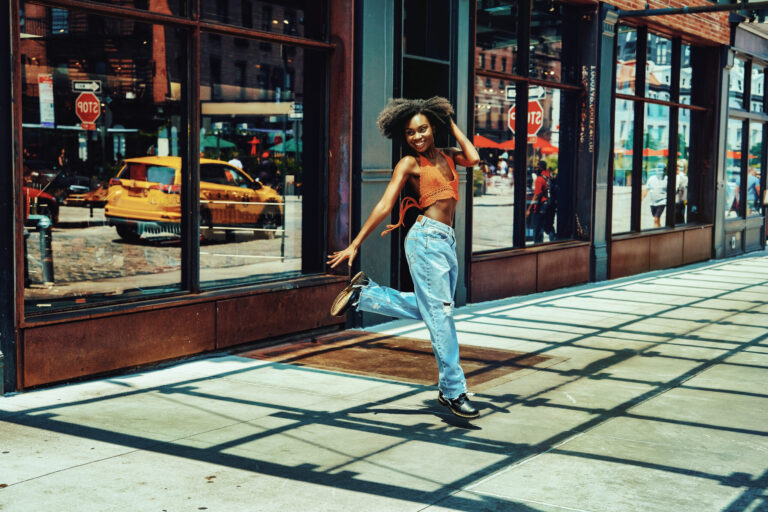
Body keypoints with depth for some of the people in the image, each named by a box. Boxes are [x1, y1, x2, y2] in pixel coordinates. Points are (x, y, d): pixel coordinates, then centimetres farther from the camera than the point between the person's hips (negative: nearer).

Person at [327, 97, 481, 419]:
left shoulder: (447, 156, 16)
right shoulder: (409, 163, -1)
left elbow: (473, 158, -7)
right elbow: (384, 205, -5)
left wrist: (452, 125, 7)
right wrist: (355, 244, -10)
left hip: (447, 241, 7)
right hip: (427, 238, -7)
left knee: (429, 309, 17)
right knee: (440, 312, -5)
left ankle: (365, 293, 27)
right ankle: (453, 390, 1)